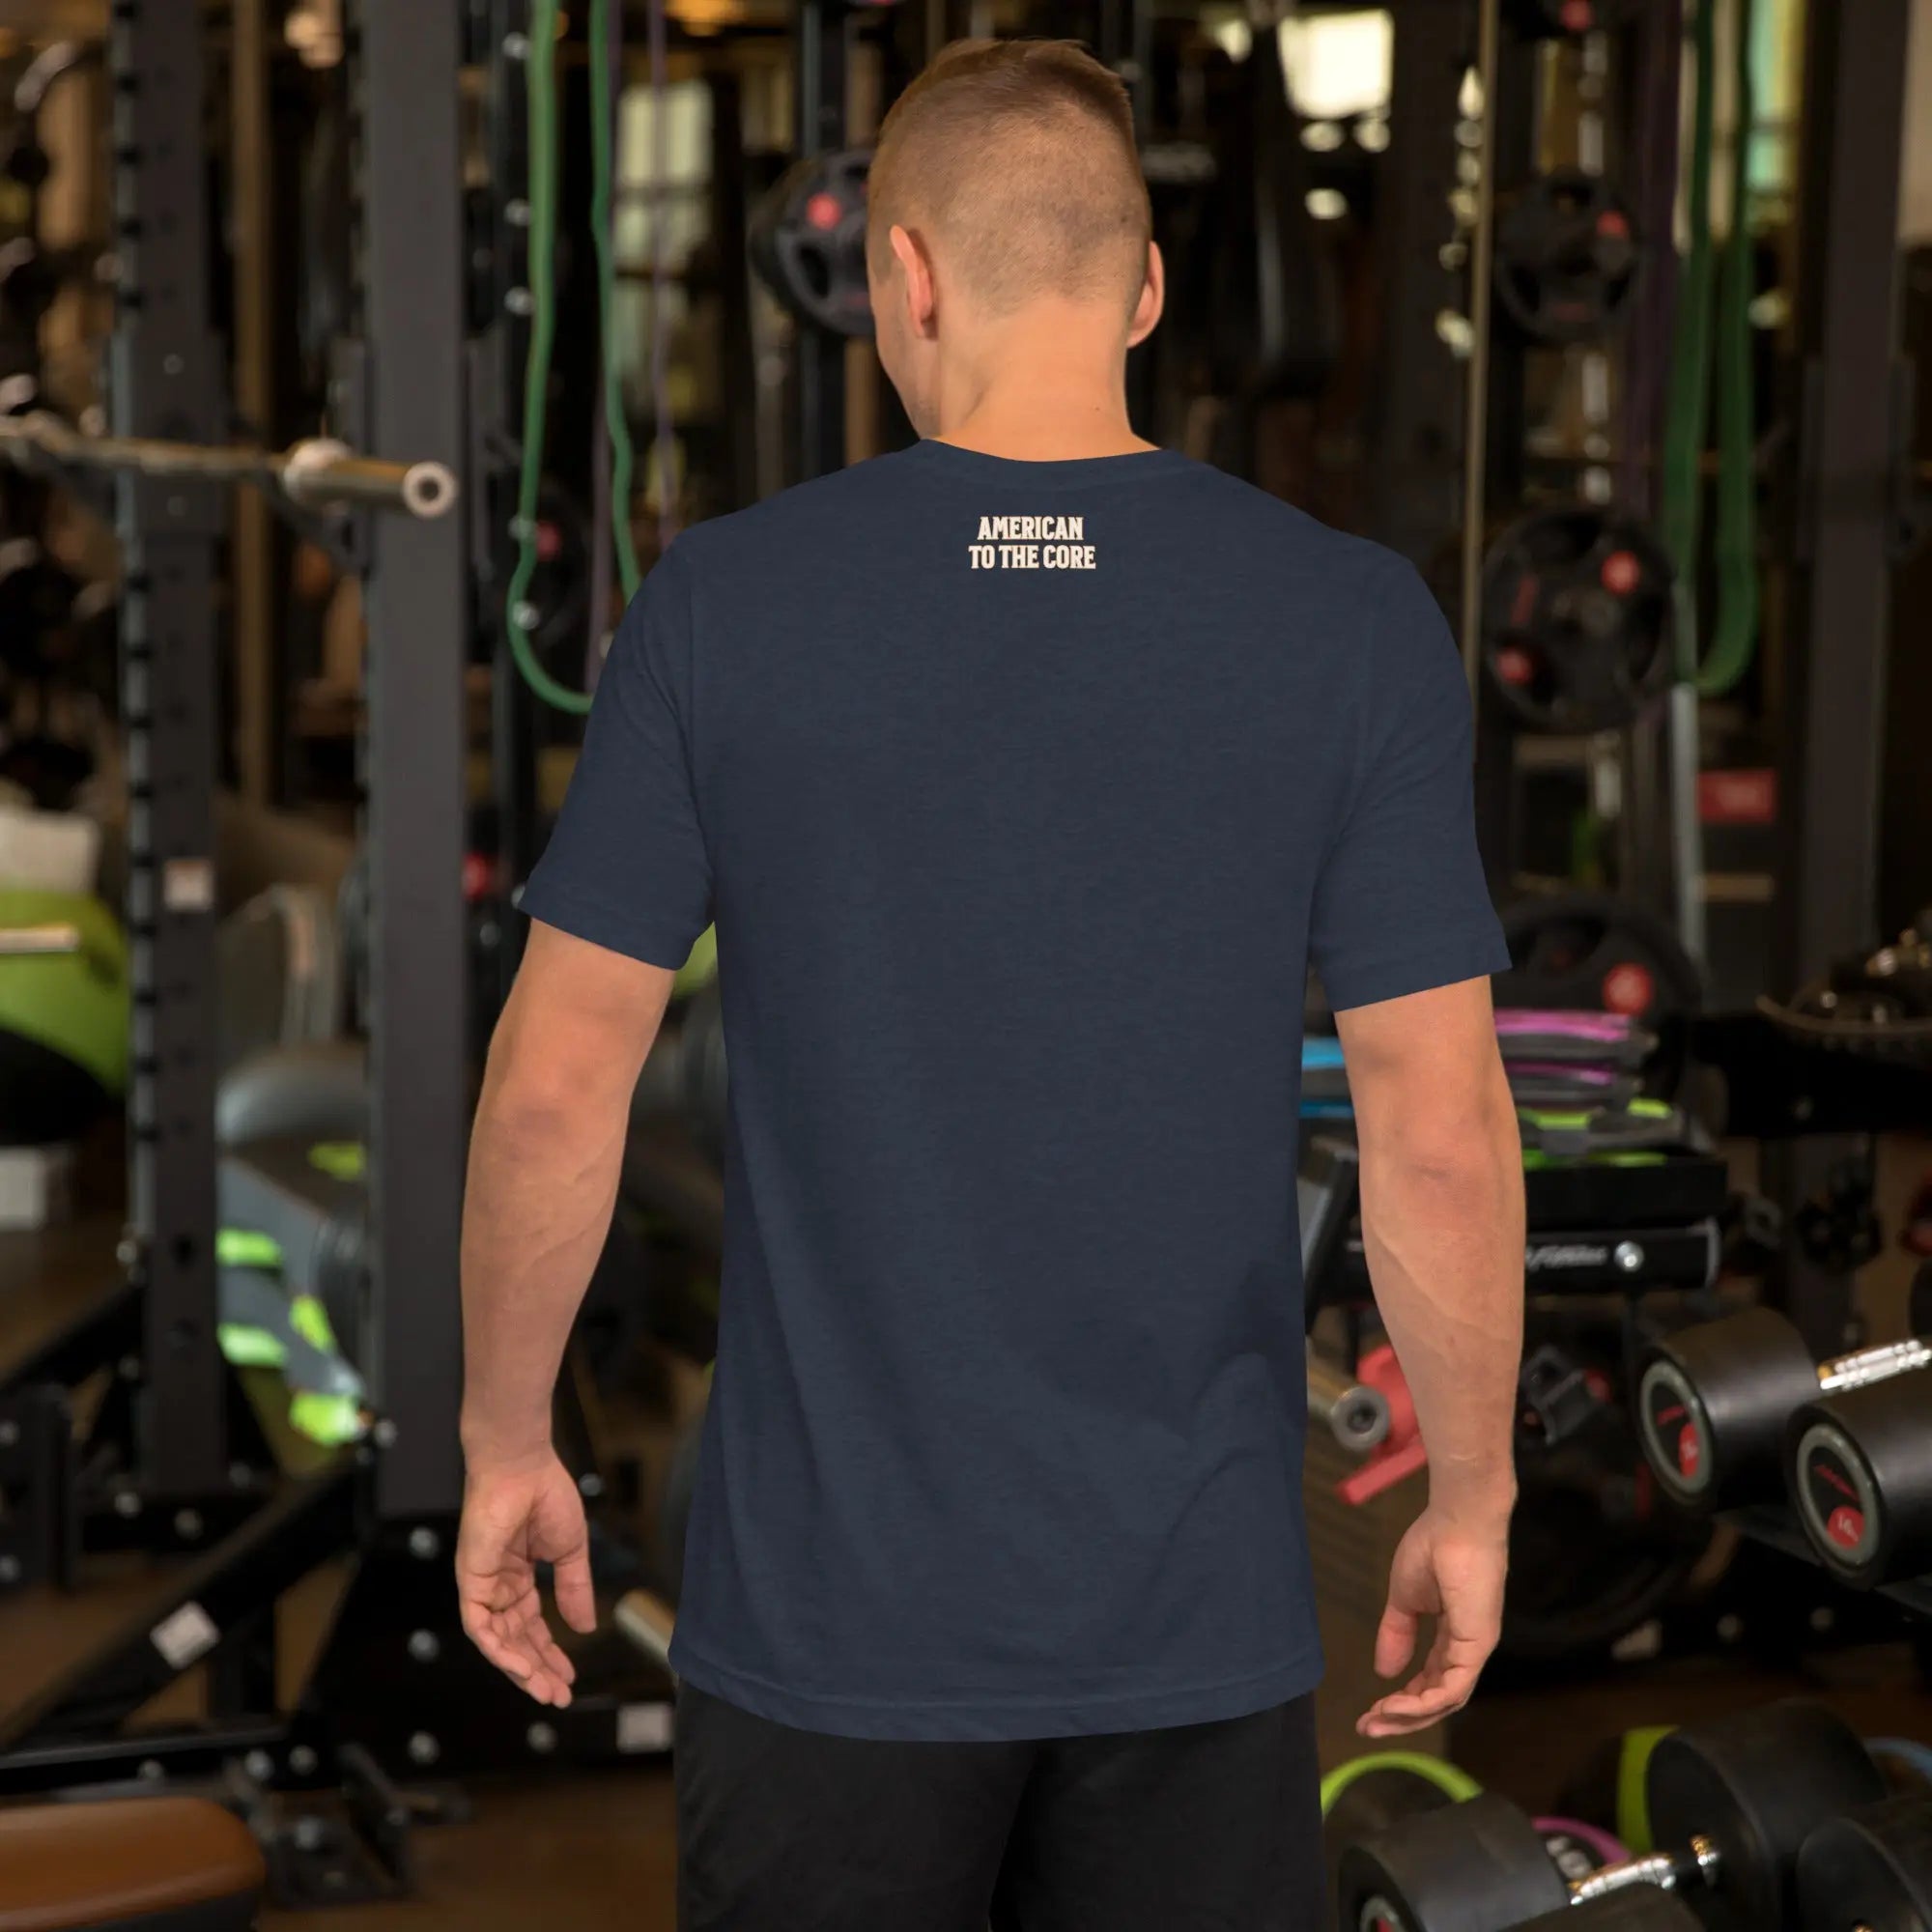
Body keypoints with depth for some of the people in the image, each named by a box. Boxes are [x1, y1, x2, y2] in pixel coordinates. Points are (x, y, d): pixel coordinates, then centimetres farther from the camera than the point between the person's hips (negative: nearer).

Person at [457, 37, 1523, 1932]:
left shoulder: (720, 605, -7)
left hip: (832, 1610, 0)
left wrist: (504, 1444, 9)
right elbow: (1439, 1134, -7)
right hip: (1193, 1619, 1)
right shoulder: (1353, 623, -7)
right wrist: (1470, 1499, 6)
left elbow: (553, 1085, -4)